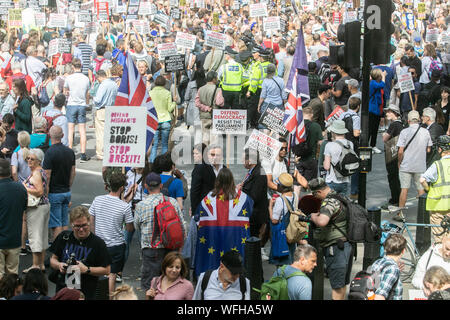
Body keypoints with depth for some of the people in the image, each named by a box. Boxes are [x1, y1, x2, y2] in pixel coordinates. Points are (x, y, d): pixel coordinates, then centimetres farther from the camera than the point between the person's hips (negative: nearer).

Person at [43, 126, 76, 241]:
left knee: (56, 224, -2)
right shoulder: (70, 151, 4)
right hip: (66, 192, 6)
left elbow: (47, 175, -17)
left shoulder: (50, 152, -17)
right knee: (64, 223, 12)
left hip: (54, 193, -6)